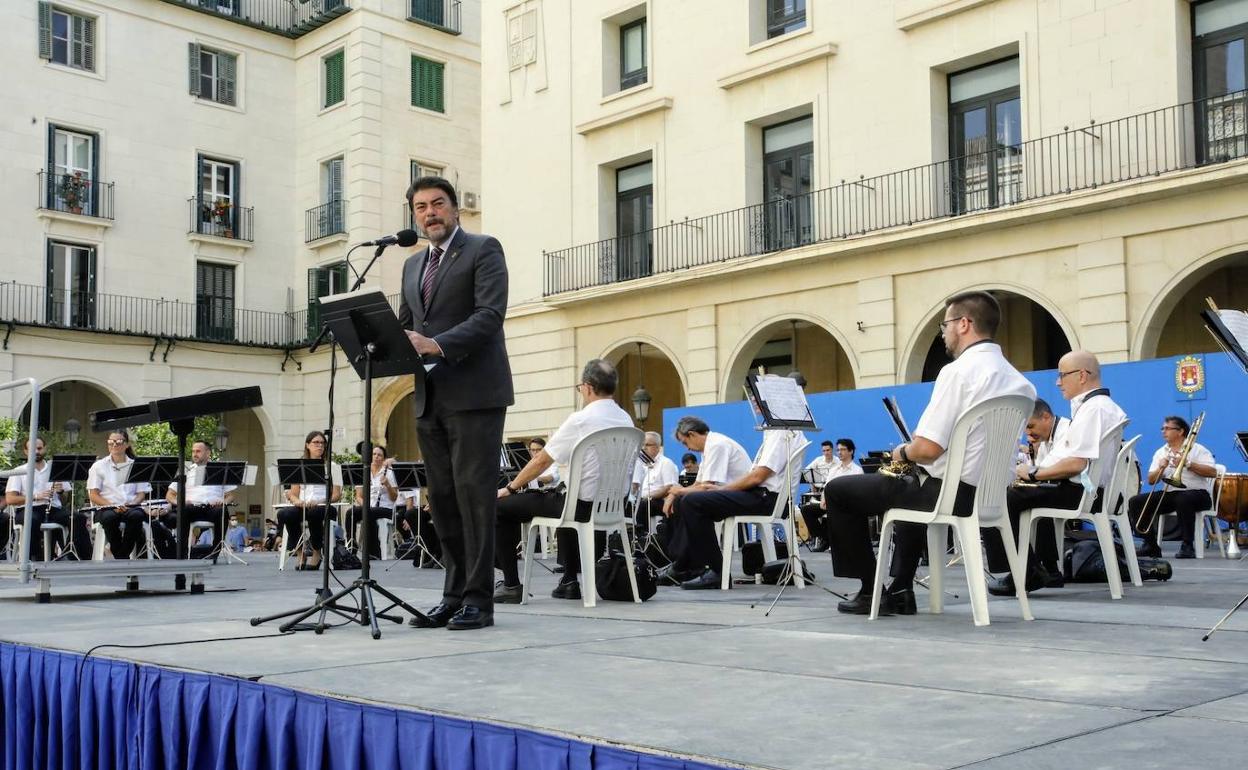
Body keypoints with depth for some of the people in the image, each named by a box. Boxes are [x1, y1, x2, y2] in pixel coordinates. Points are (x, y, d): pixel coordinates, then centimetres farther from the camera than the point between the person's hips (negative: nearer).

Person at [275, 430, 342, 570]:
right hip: (302, 506, 2)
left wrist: (320, 501, -17)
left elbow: (337, 495, 2)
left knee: (313, 512, -39)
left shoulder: (332, 467, 11)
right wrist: (297, 500, -13)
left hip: (323, 507, -2)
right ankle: (301, 553, -15)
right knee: (283, 514, -32)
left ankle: (317, 553, -15)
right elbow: (293, 493, 12)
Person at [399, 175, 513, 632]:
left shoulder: (483, 250, 0)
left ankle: (478, 599, -2)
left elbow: (490, 314, -13)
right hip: (429, 398, 7)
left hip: (473, 393, -7)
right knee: (442, 499, 7)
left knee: (474, 495, -7)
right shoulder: (413, 265, 22)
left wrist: (438, 345, -24)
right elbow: (406, 324, 22)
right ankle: (454, 594, 14)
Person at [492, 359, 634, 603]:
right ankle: (569, 582, 36)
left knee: (501, 506, 4)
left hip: (583, 505, -8)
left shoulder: (581, 419, -14)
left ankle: (511, 585, 5)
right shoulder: (626, 420, 6)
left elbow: (542, 460, -8)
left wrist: (510, 488, 5)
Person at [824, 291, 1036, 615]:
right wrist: (913, 449, 20)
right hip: (990, 494, 9)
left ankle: (870, 591, 12)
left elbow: (927, 449, -24)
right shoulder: (1017, 379, 7)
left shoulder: (958, 370, -18)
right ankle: (900, 591, 31)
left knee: (837, 490, 6)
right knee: (913, 485, 40)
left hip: (951, 493, -9)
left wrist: (903, 451, -2)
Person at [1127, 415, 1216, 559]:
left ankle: (1188, 546, -29)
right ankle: (1151, 545, -7)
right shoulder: (1160, 452, 14)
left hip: (1196, 493, -5)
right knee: (1135, 502, -12)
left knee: (1183, 500, -41)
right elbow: (1151, 480, 10)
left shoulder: (1197, 449, 0)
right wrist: (1161, 468, -9)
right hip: (1169, 494, 5)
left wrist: (1188, 464, -18)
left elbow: (1212, 472, -13)